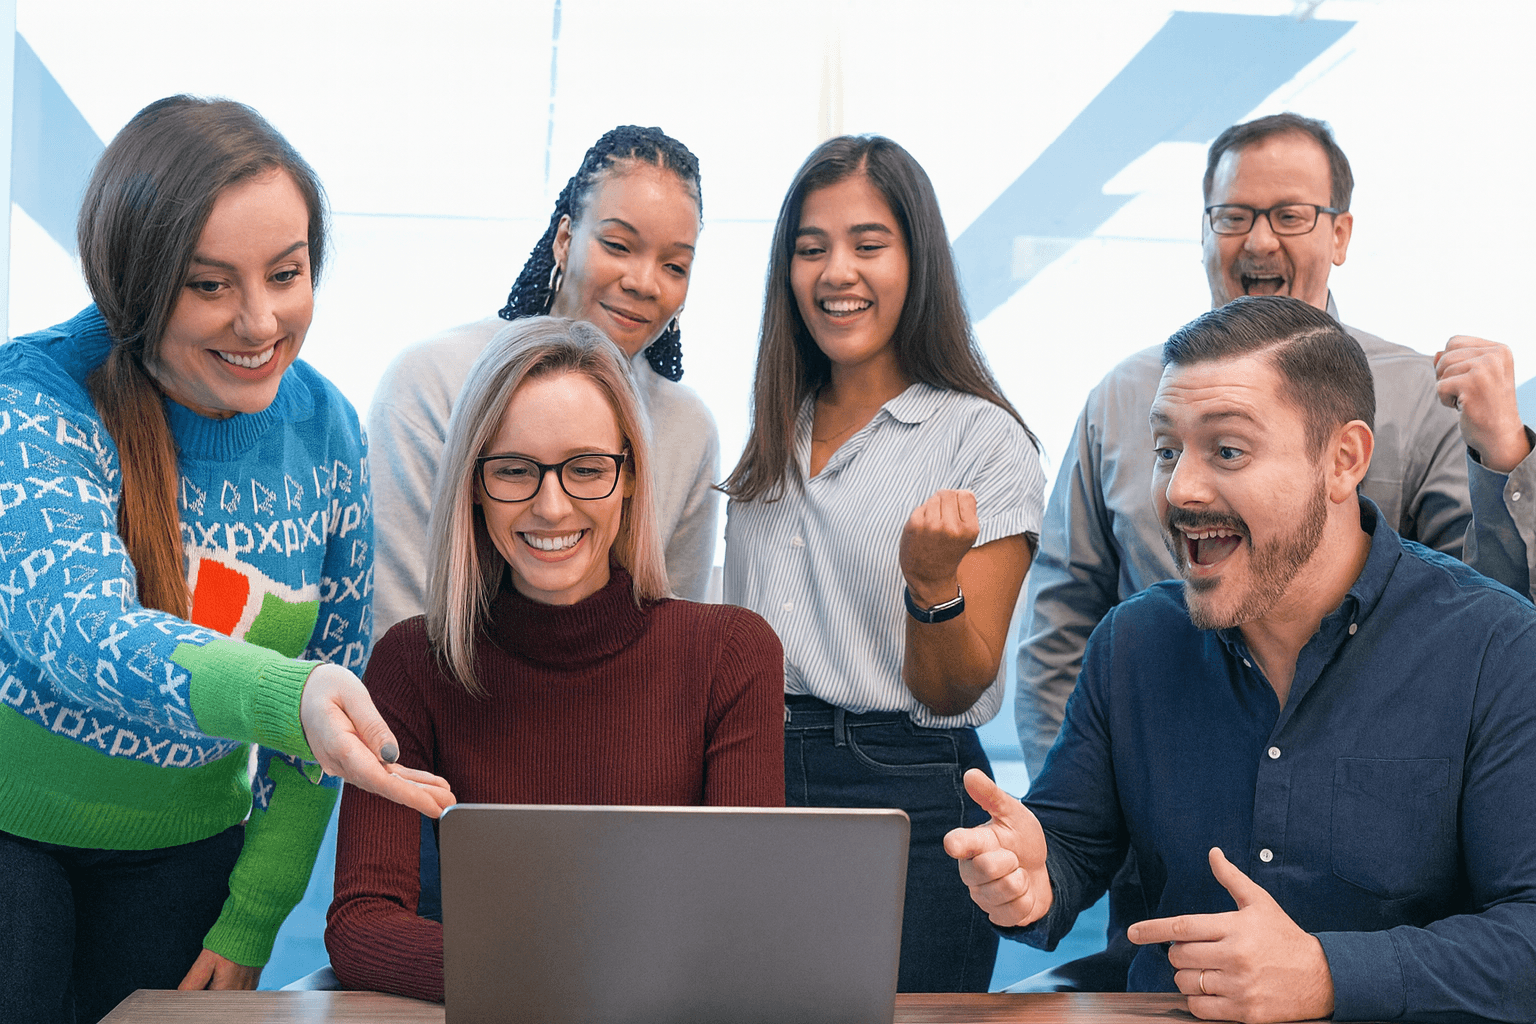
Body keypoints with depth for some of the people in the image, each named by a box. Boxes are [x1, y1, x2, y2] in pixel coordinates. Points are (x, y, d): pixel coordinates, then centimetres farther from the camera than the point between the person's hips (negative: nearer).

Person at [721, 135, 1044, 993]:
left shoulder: (984, 441, -7)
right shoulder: (774, 435, 12)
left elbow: (956, 690, -8)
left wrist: (934, 582, -25)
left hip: (907, 800, -5)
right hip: (754, 779, 5)